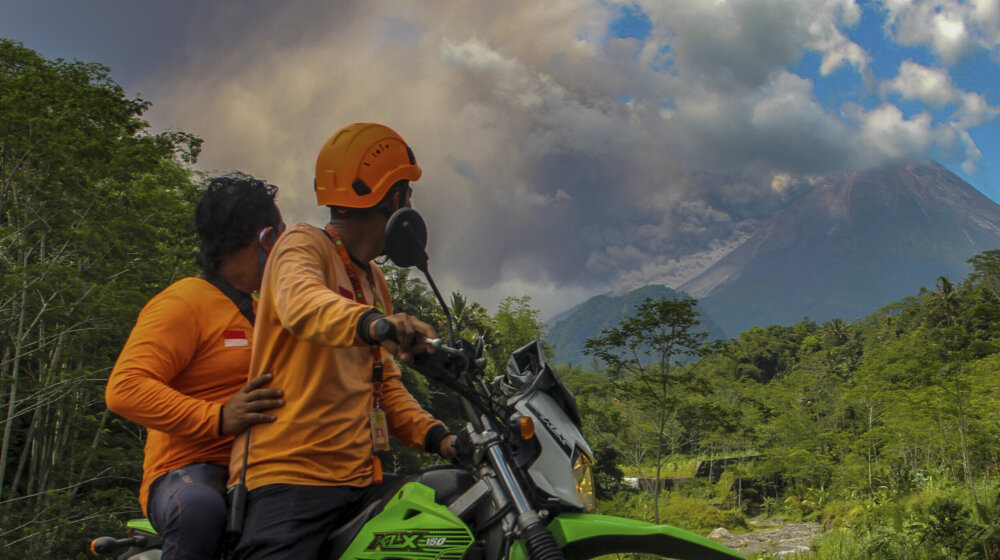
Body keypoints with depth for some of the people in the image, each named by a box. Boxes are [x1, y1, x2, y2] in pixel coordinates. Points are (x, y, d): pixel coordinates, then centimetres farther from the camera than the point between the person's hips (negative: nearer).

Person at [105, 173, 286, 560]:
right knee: (200, 509, -40)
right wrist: (218, 419, -28)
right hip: (190, 471, -8)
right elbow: (124, 389, -16)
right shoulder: (185, 302, -3)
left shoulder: (260, 312, 25)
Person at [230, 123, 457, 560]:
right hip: (290, 476, -8)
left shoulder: (374, 280, 24)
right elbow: (303, 303, -27)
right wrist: (371, 322, -47)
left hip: (362, 476, 8)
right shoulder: (304, 245, -2)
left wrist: (435, 435, 5)